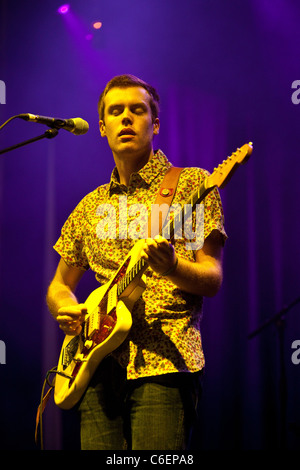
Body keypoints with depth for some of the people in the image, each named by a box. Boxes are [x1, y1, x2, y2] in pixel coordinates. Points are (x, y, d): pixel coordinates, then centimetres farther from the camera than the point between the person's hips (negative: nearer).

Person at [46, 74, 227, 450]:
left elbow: (213, 279, -2)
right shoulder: (90, 206, 18)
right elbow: (60, 285, 24)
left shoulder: (190, 184, 4)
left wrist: (171, 268, -24)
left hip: (163, 362, -4)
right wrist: (66, 309, 1)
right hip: (100, 366, 4)